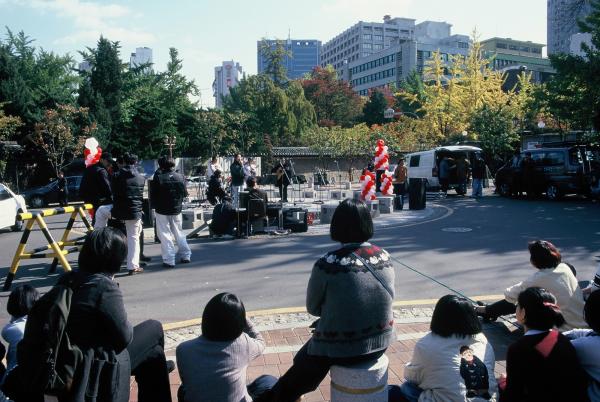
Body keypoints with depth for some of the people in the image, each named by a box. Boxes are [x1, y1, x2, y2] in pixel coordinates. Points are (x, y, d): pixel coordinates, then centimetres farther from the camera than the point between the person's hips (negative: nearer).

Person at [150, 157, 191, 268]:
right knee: (178, 233, 18)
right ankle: (185, 255, 21)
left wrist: (155, 206, 7)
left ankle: (169, 260, 0)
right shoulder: (180, 177, -2)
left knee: (165, 235, 3)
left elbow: (152, 195, -8)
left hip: (162, 211, -4)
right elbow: (185, 194, 5)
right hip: (177, 210, 4)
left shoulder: (158, 178, -14)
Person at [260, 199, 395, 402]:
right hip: (380, 342, 5)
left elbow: (312, 307, -6)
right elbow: (383, 298, 7)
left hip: (340, 349, -5)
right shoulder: (385, 256, -5)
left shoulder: (328, 263, -19)